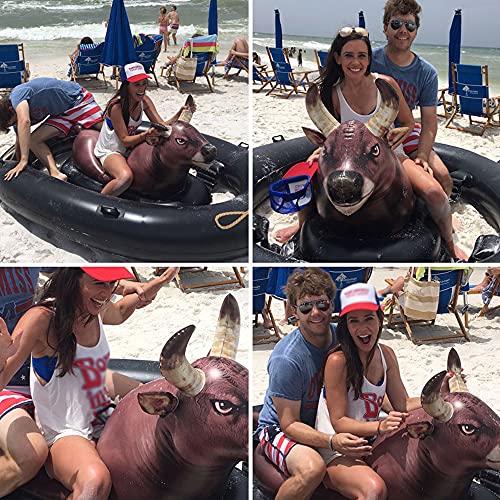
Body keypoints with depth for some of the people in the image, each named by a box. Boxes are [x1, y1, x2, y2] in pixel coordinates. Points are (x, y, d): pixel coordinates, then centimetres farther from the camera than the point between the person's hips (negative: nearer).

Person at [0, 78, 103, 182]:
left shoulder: (17, 94, -26)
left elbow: (24, 121, -41)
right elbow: (19, 143, 10)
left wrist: (24, 161, -43)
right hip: (62, 114, 7)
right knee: (33, 141, -9)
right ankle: (55, 174, -23)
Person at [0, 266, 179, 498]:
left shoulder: (98, 310, 0)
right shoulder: (42, 318, -22)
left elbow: (118, 313, 28)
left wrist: (150, 288, 18)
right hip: (65, 433, -8)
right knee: (95, 480, -38)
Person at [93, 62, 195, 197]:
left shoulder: (144, 101, -6)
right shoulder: (116, 106, -27)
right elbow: (125, 140, -23)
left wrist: (179, 114, -29)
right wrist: (145, 135, -41)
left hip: (128, 149, 8)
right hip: (109, 152, -8)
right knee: (126, 177, -38)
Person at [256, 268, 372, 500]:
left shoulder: (340, 336, -6)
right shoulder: (286, 359, -25)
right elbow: (289, 424, -21)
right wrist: (332, 441, -38)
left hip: (326, 424, 6)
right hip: (279, 428, -6)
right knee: (312, 468, -36)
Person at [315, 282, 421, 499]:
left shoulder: (386, 355, 5)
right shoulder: (338, 361, -17)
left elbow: (403, 405, 5)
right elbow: (339, 422, -16)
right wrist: (380, 427, -31)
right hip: (336, 455, -7)